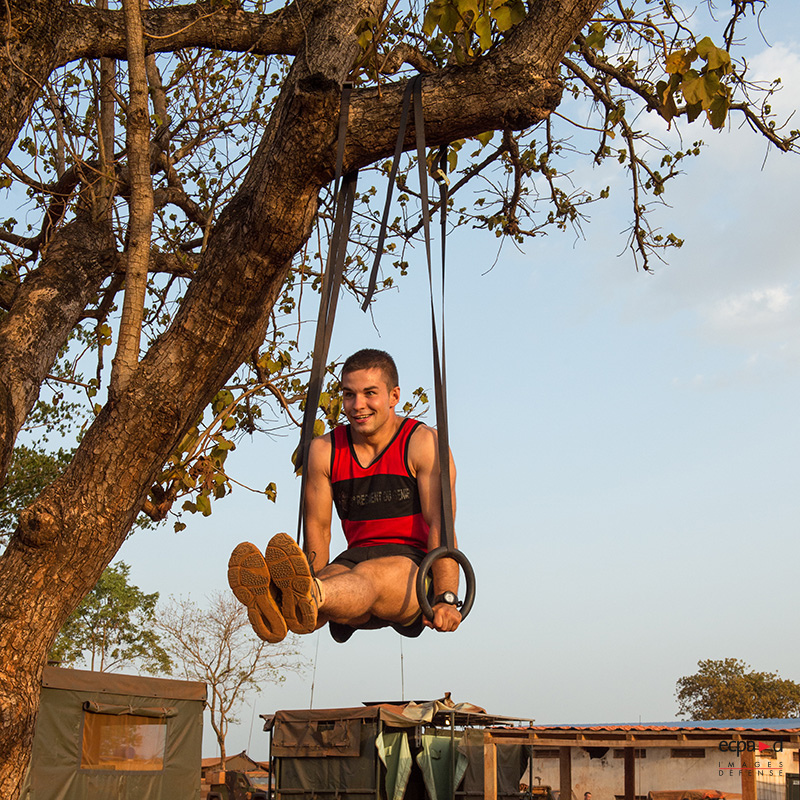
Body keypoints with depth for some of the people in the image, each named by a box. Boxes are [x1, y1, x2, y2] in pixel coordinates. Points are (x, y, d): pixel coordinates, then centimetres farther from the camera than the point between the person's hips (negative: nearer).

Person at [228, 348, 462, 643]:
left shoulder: (422, 443, -3)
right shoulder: (324, 450, 8)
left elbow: (441, 525, -12)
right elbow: (317, 527, 7)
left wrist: (446, 599, -22)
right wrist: (314, 577, -9)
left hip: (417, 566, -3)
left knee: (371, 575, -39)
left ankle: (308, 597, -70)